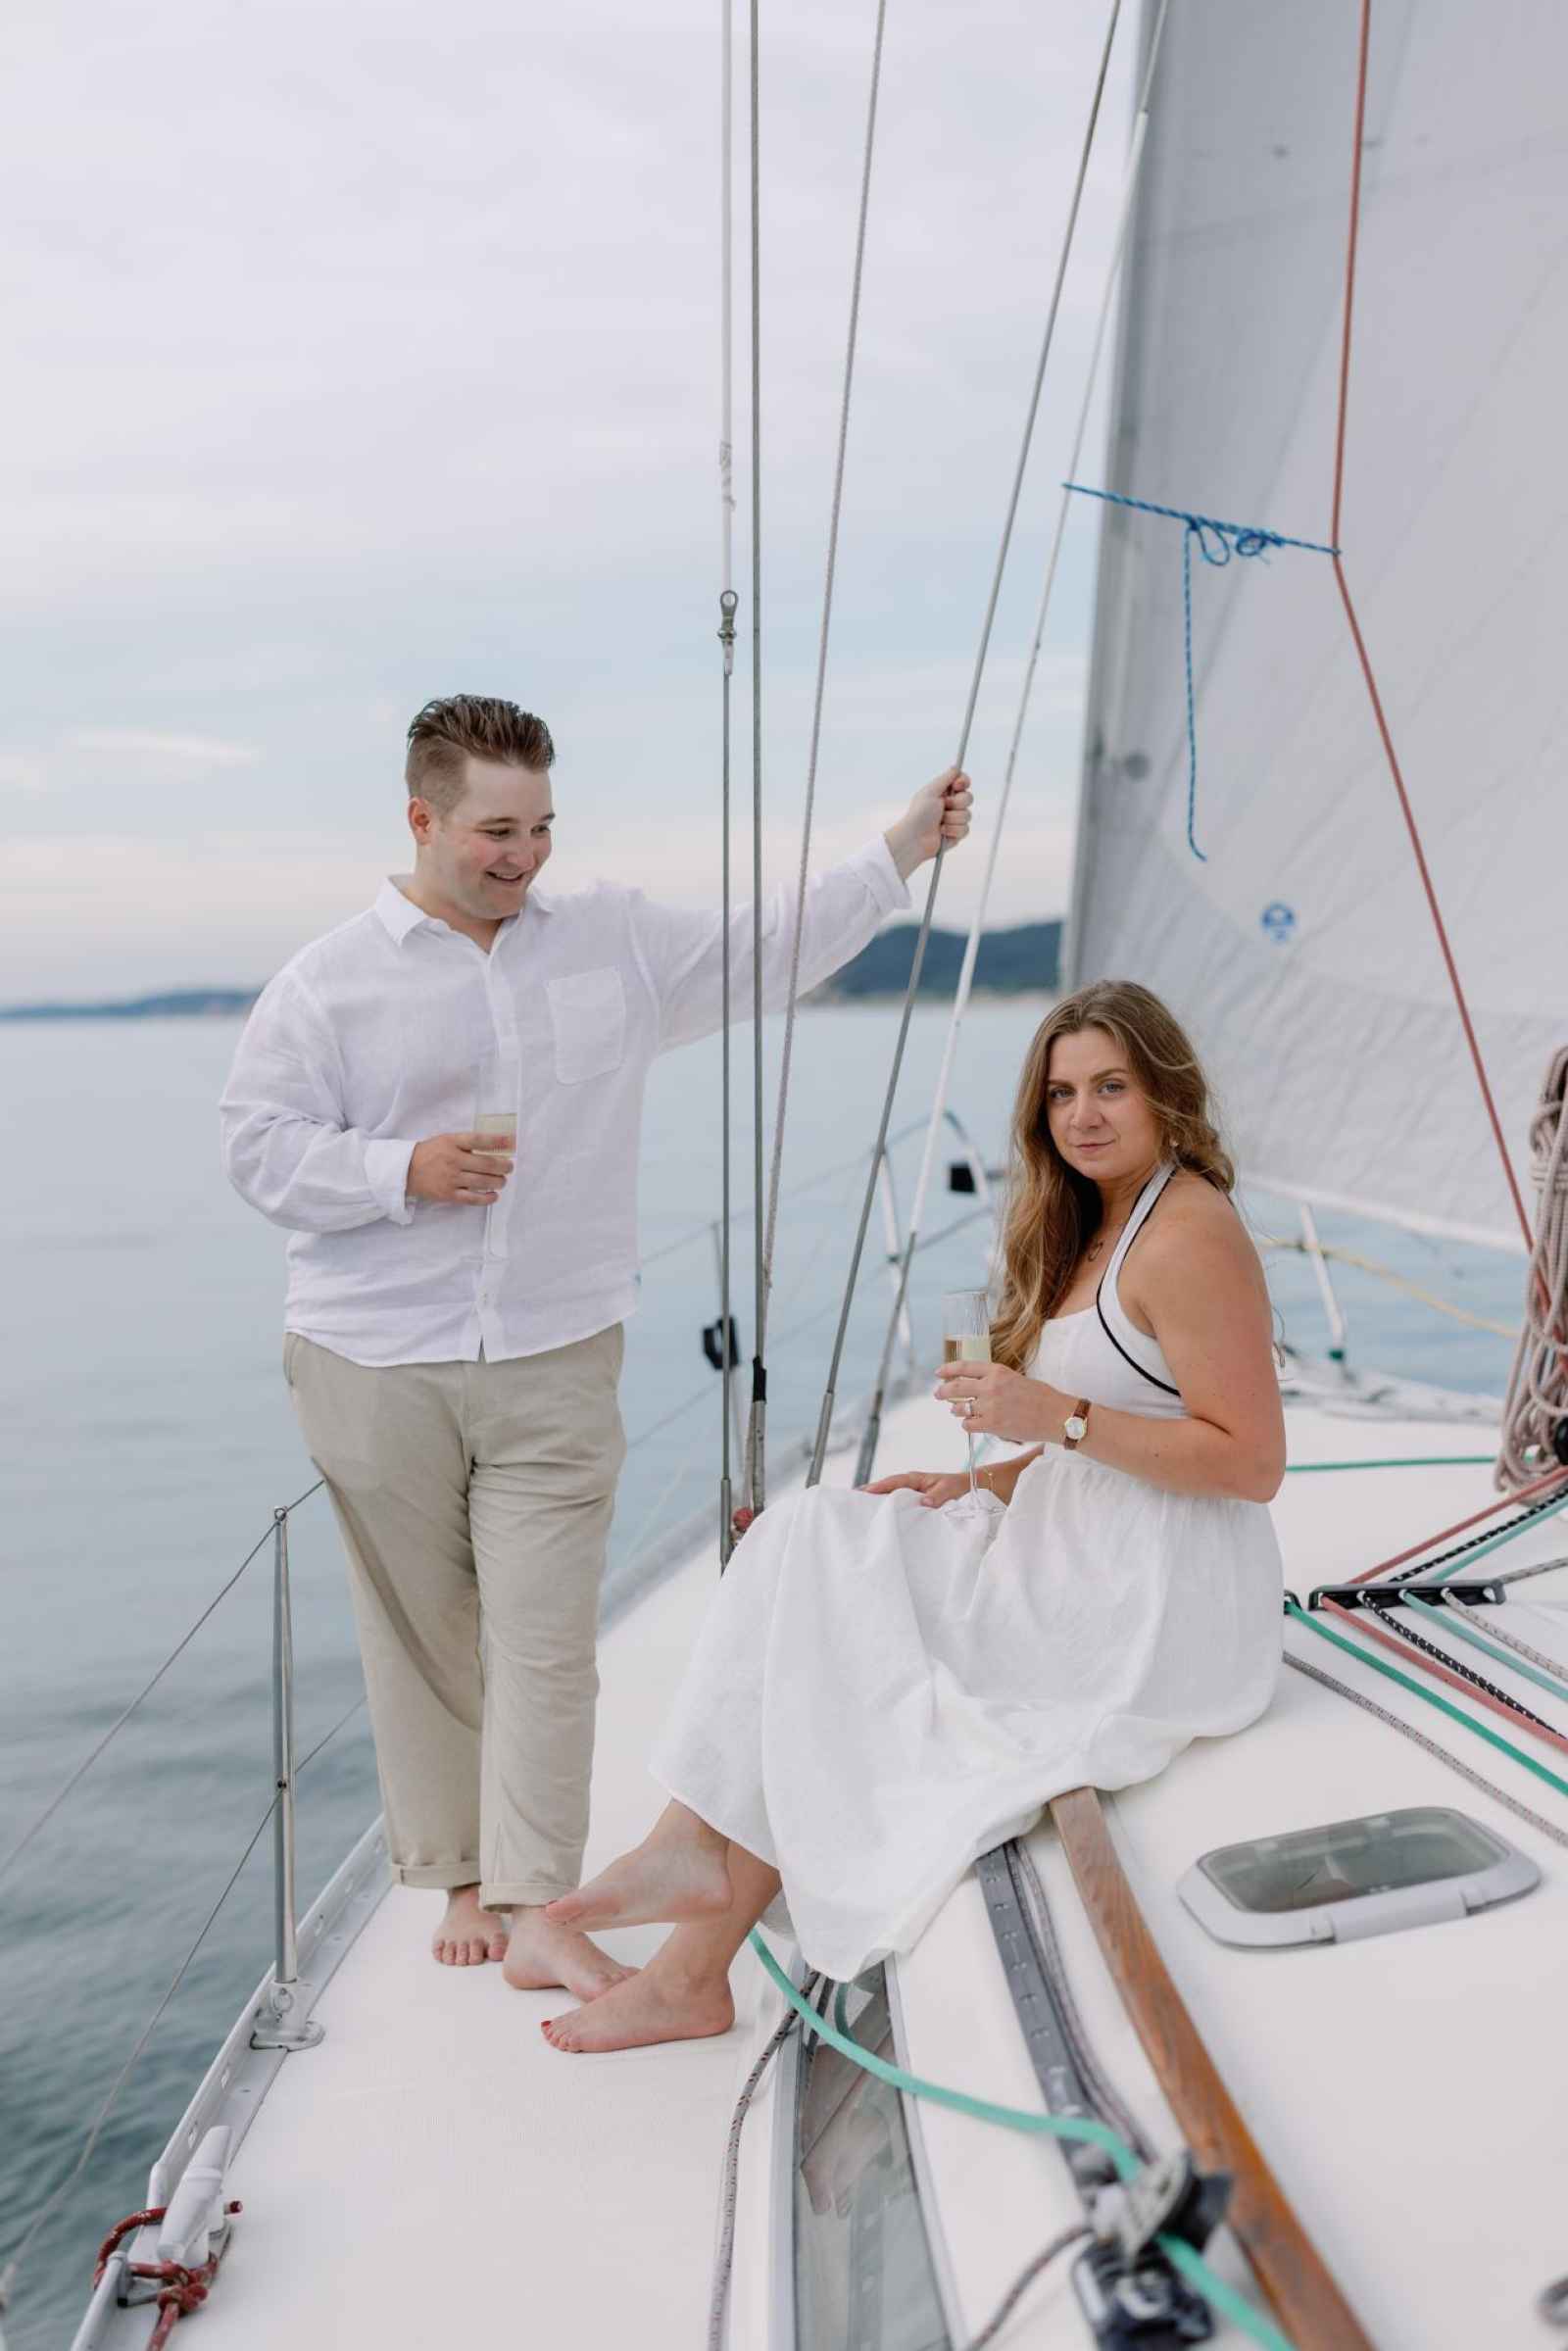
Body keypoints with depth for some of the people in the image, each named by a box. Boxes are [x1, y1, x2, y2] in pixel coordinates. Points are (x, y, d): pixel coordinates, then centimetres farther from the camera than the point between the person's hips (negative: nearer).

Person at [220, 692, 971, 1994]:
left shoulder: (620, 939, 8)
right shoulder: (326, 982, 0)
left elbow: (768, 948, 16)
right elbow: (261, 1148, 0)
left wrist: (901, 851, 13)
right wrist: (406, 1172, -15)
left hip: (555, 1362, 1)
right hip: (378, 1366, -1)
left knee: (546, 1639, -3)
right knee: (425, 1637, 9)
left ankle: (540, 1913, 3)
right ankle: (464, 1879, 25)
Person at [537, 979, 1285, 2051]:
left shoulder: (1188, 1237, -13)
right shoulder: (1096, 1229, 16)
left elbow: (1251, 1462, -18)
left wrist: (1057, 1417, -22)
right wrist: (983, 1483, 4)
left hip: (1155, 1617, -9)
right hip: (1085, 1571, 9)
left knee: (819, 1563, -12)